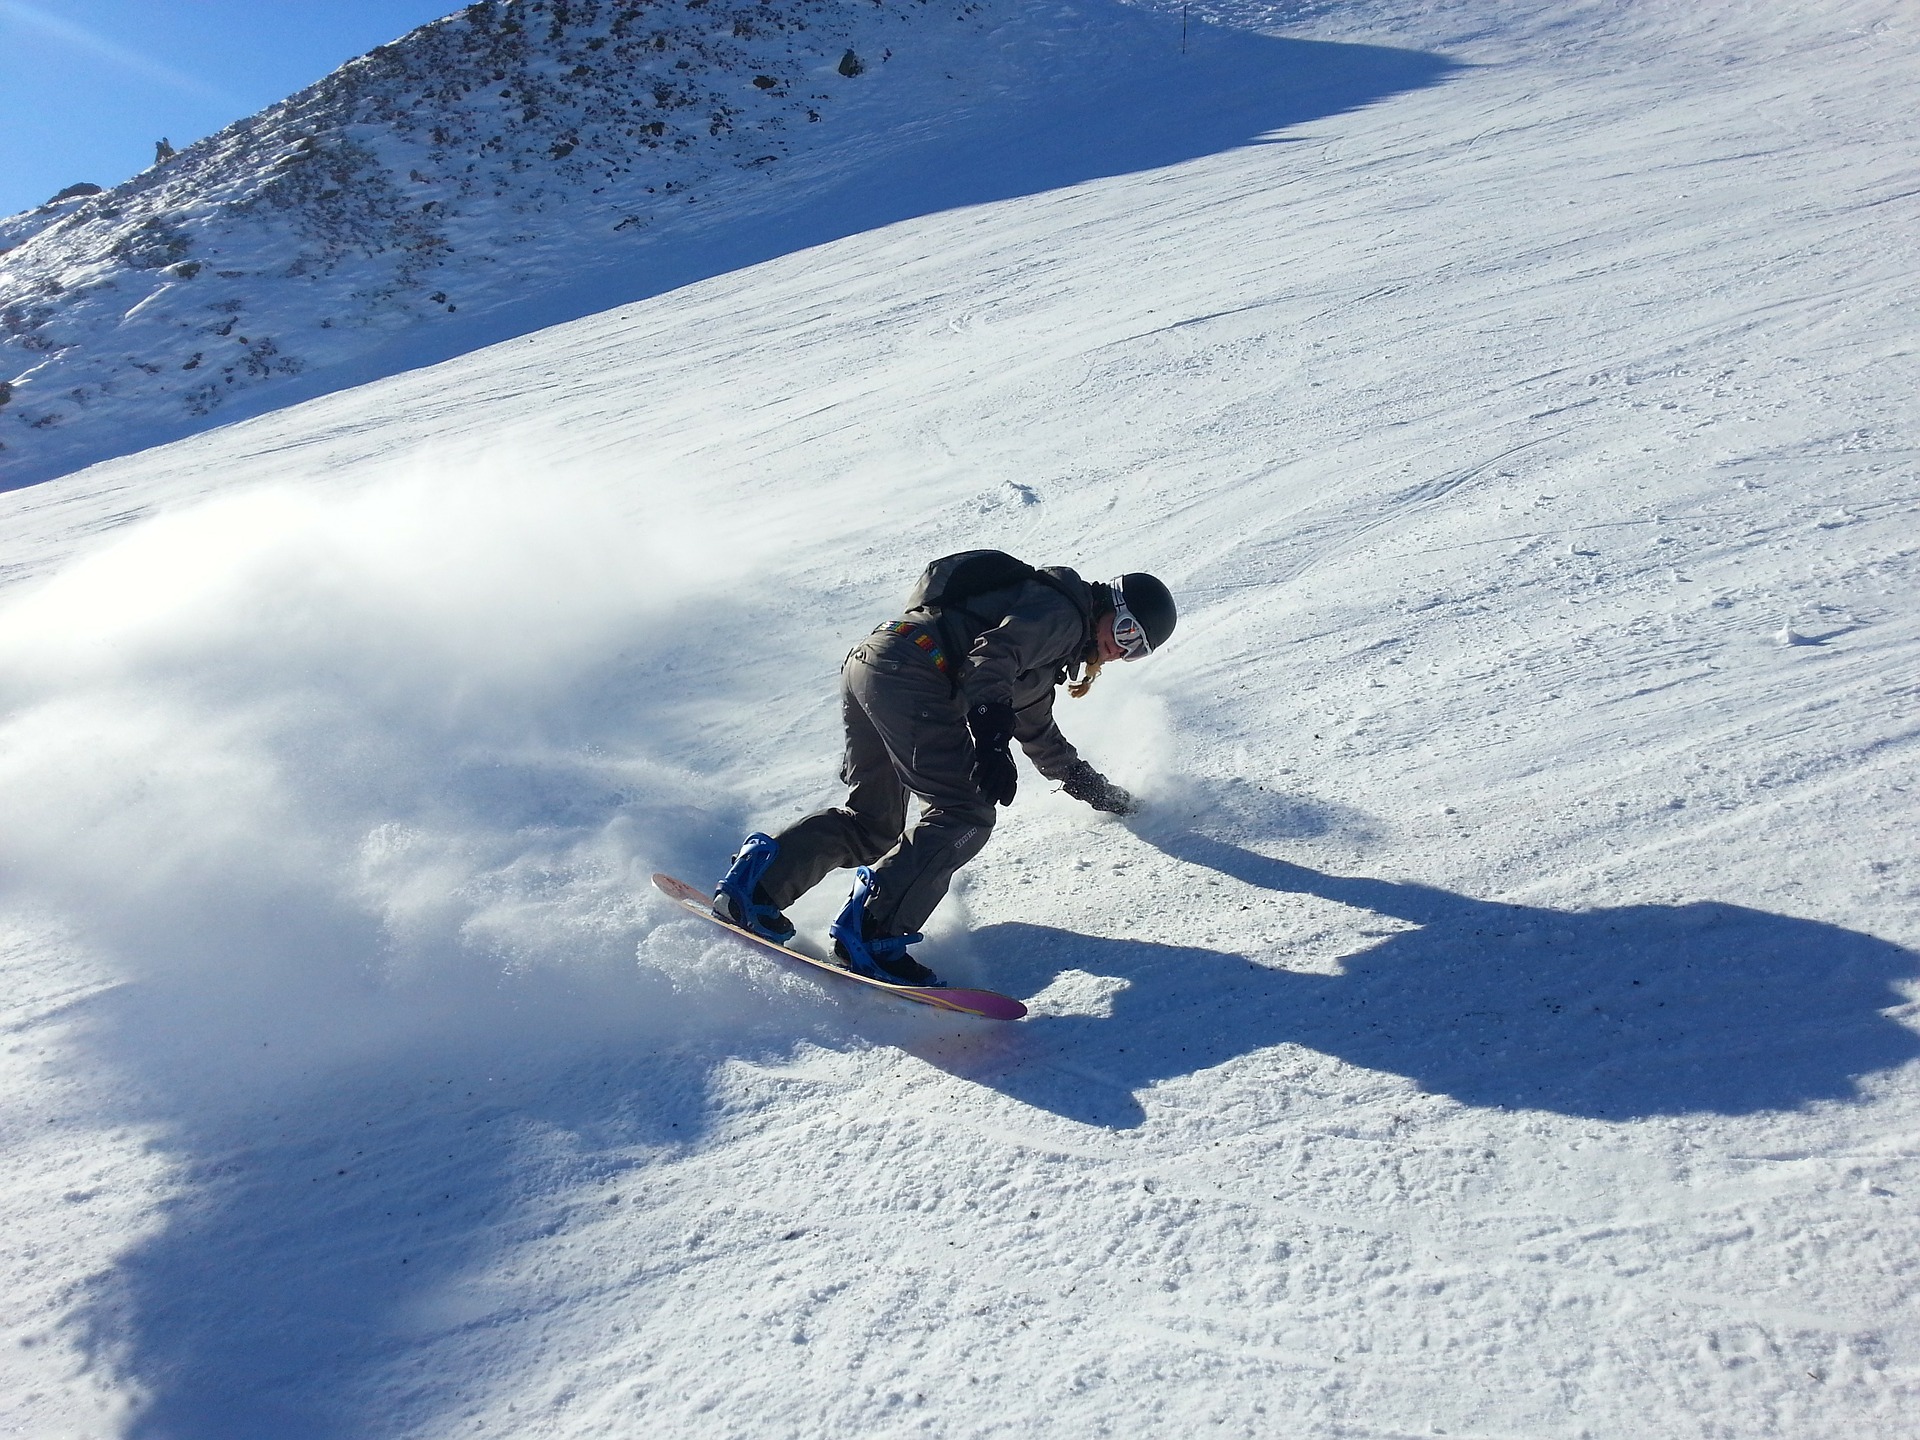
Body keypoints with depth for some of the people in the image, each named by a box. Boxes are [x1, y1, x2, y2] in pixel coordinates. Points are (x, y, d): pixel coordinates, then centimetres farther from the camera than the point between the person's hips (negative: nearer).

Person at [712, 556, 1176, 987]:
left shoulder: (1048, 657, 32)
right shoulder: (1060, 614, 3)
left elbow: (1041, 739, 43)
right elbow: (992, 656, -16)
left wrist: (1101, 792, 50)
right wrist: (991, 737, -29)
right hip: (907, 673, -10)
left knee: (873, 825, 14)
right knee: (965, 817, -12)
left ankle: (756, 878, 8)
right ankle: (871, 933, -17)